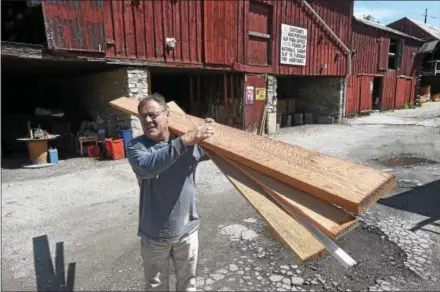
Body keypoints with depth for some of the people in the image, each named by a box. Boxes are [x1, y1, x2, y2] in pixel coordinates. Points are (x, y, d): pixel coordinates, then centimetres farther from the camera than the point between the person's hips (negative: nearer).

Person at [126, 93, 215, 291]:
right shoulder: (136, 146, -13)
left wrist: (210, 130, -11)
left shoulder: (191, 143, -5)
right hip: (154, 234, -2)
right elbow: (146, 166, -35)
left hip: (187, 229, 2)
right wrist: (183, 141, -42)